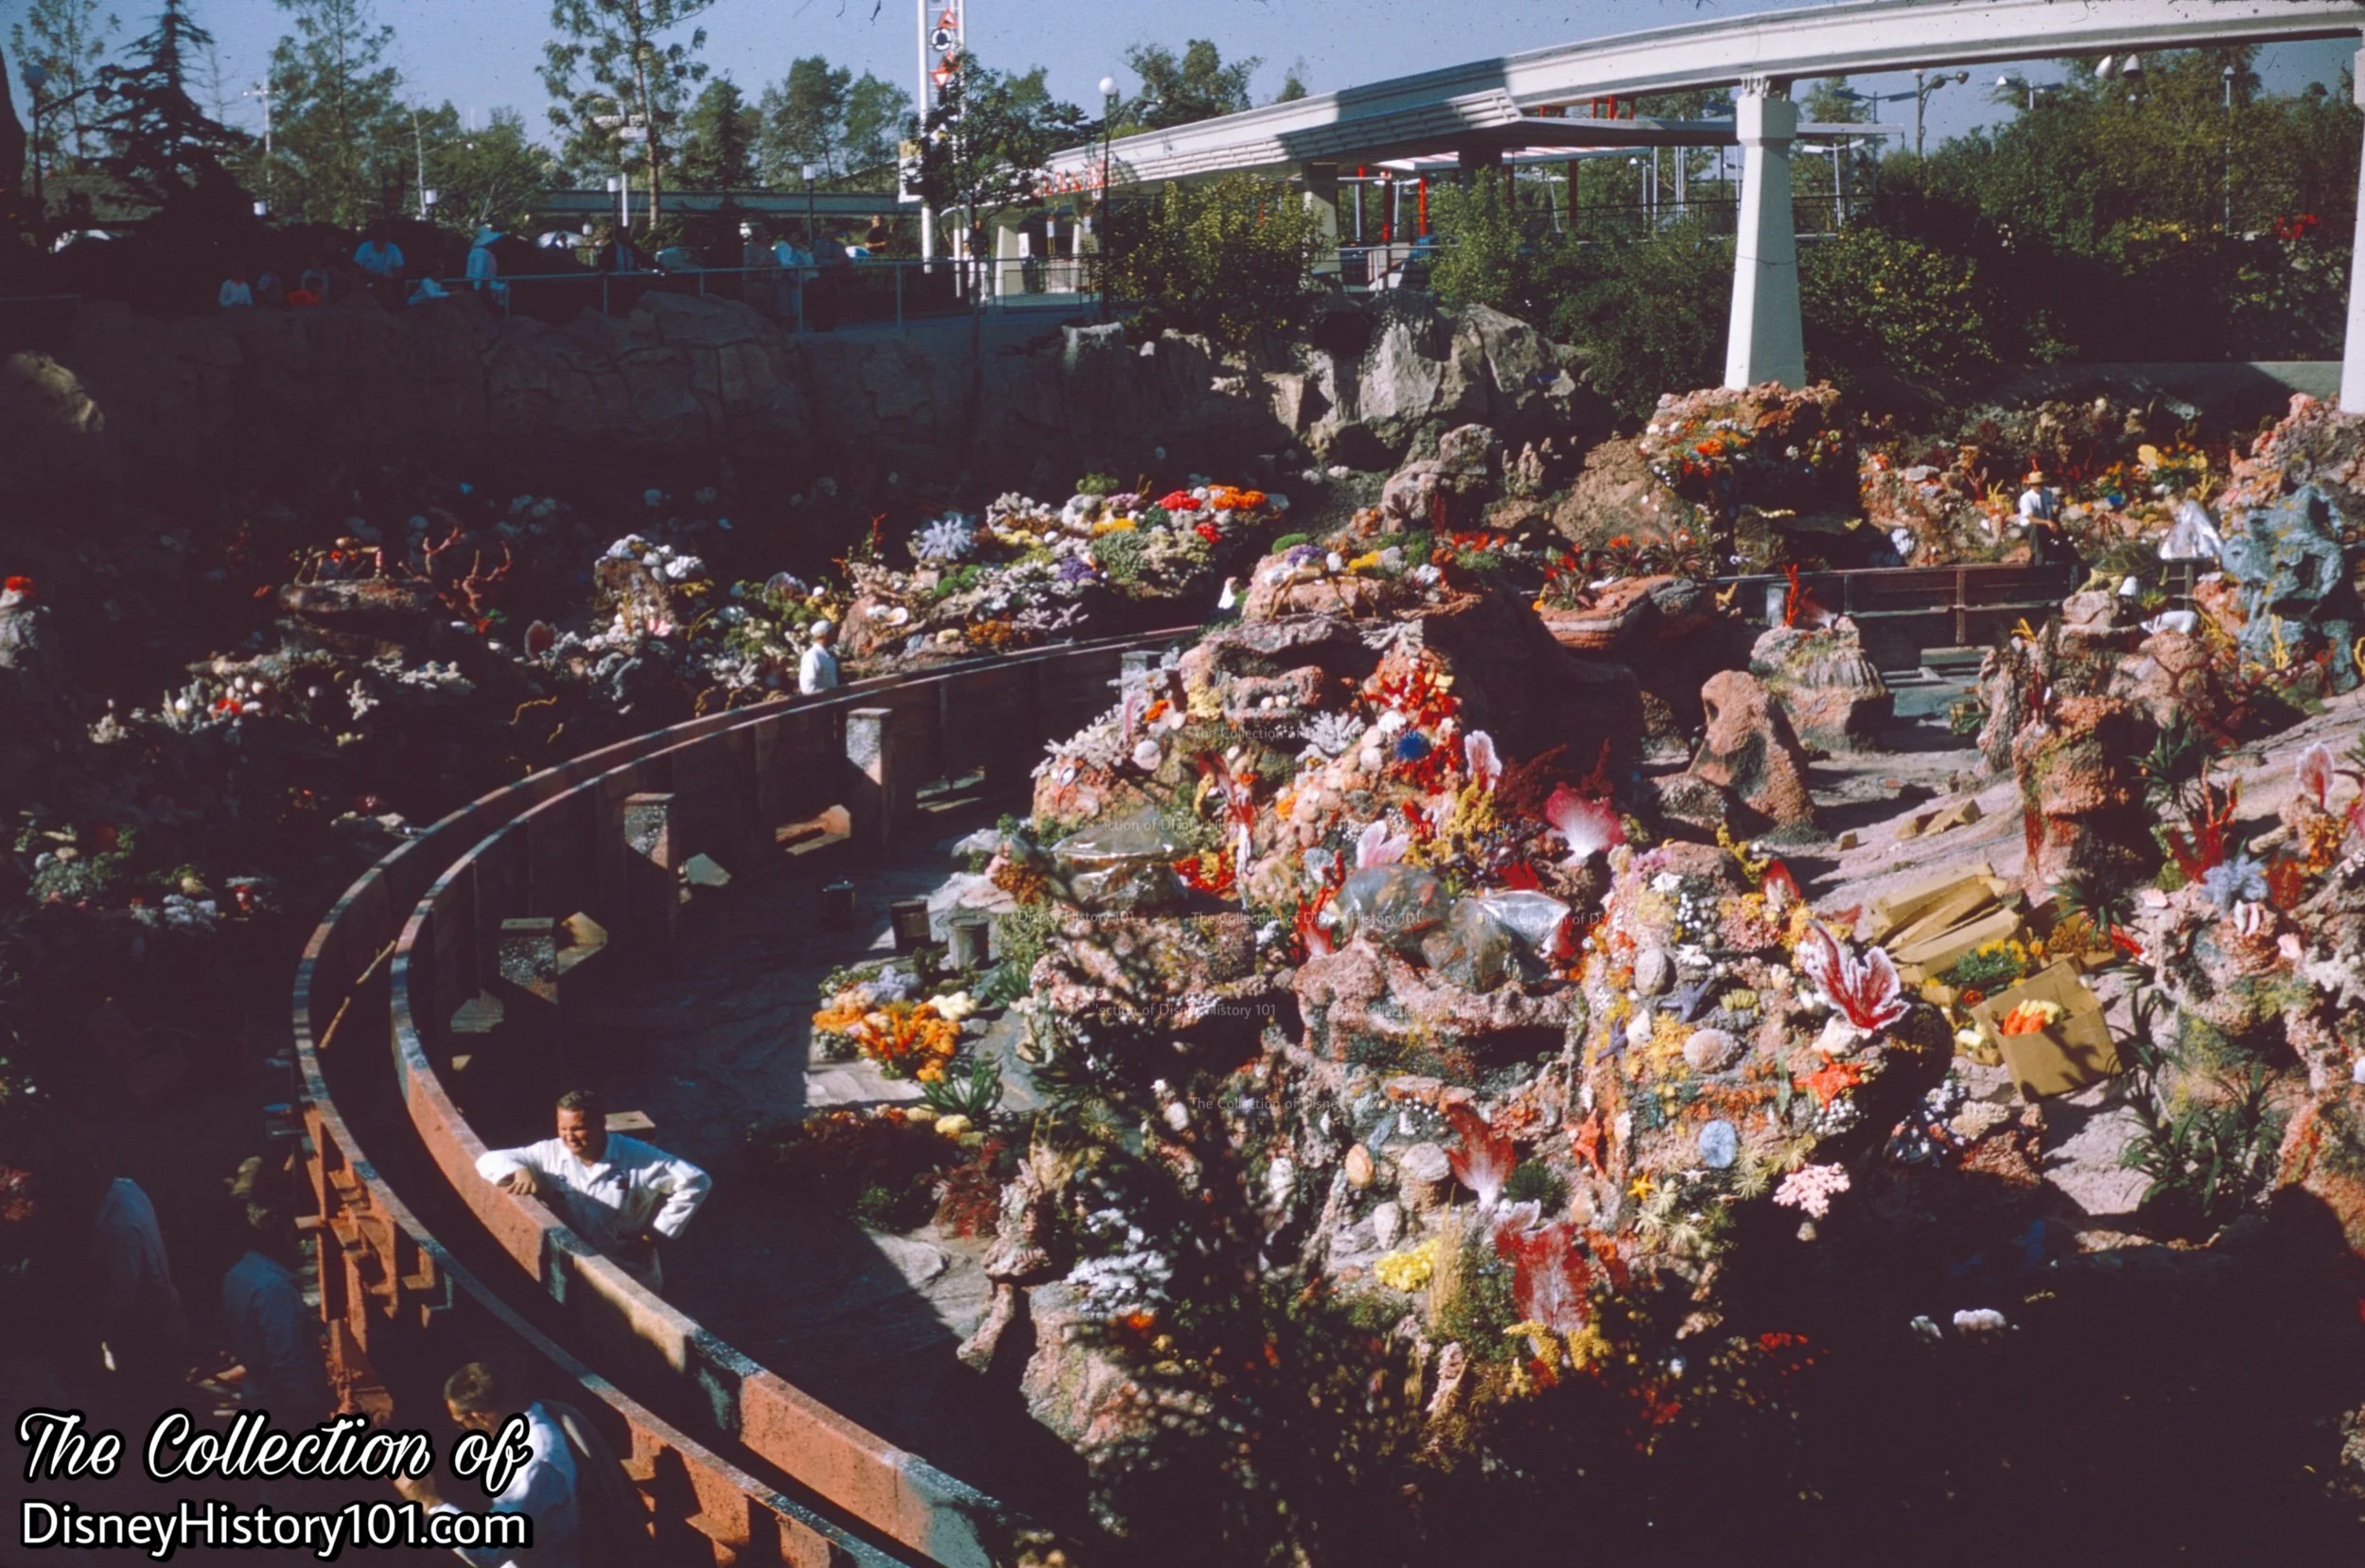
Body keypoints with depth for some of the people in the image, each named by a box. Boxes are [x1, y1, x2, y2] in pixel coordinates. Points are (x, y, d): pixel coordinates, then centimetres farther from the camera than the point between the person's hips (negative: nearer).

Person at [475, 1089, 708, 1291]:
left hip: (630, 1274, -3)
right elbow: (489, 1160, 2)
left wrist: (656, 1234, -5)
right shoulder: (549, 1154, -1)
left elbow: (695, 1181, -5)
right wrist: (519, 1171, -21)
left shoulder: (636, 1157, -7)